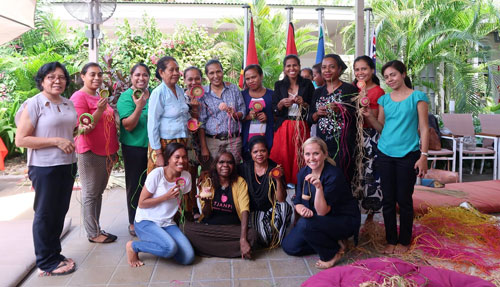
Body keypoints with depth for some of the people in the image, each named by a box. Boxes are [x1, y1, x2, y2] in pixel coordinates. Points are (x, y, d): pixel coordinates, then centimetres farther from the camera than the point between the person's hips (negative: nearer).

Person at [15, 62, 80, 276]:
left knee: (60, 212, 15)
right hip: (45, 168, -7)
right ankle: (46, 262, 19)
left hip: (68, 165, 7)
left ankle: (54, 254, 30)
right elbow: (20, 140, -16)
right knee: (45, 214, 6)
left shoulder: (68, 104, 9)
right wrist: (56, 141, -21)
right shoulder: (34, 104, -12)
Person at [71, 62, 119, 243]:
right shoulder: (79, 97, -10)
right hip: (90, 153, -8)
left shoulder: (100, 98, 15)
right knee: (90, 194, 1)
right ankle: (93, 234, 9)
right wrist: (99, 111, -26)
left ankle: (96, 228, 23)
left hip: (106, 153, 8)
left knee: (99, 193, 13)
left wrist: (114, 150, 20)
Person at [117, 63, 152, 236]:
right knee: (135, 185, 5)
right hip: (134, 148, -5)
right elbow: (128, 126, -16)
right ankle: (134, 222, 19)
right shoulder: (126, 97, -7)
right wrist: (139, 107, -28)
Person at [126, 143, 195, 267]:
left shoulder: (186, 176, 1)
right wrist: (166, 196, -18)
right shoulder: (157, 174, -15)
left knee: (188, 258, -14)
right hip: (145, 222, -5)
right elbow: (142, 203, -12)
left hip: (167, 223, 5)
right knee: (170, 249, -31)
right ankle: (133, 246, -4)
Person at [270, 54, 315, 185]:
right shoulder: (279, 85, 10)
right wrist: (282, 104, -13)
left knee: (300, 161, -4)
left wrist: (303, 104, -11)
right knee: (282, 160, -4)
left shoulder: (307, 84, 7)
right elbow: (274, 110, 7)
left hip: (302, 128, -1)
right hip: (283, 129, 1)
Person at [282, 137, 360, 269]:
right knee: (289, 246, -4)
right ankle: (330, 242, 9)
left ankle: (332, 253, -7)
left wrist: (319, 187, -41)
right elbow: (298, 203, 0)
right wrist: (303, 210, -24)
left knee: (304, 224, -32)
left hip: (345, 221, -7)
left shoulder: (334, 174, -25)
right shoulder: (303, 173, -5)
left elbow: (322, 211, -26)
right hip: (319, 221, 7)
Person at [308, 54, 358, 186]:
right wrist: (318, 113, -5)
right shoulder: (318, 92, 15)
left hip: (343, 144, -4)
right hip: (322, 143, 4)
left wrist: (340, 110, -21)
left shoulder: (350, 89, -1)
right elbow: (310, 119, 16)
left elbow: (356, 116, -5)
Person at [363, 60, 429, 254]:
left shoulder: (417, 97, 0)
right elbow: (381, 128, 12)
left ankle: (404, 240, 20)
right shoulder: (384, 99, 10)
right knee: (388, 200, 8)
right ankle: (391, 240, 21)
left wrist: (423, 156, -10)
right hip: (385, 154, 4)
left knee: (404, 199, 4)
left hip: (408, 155, -3)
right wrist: (369, 116, -6)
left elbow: (424, 129, -3)